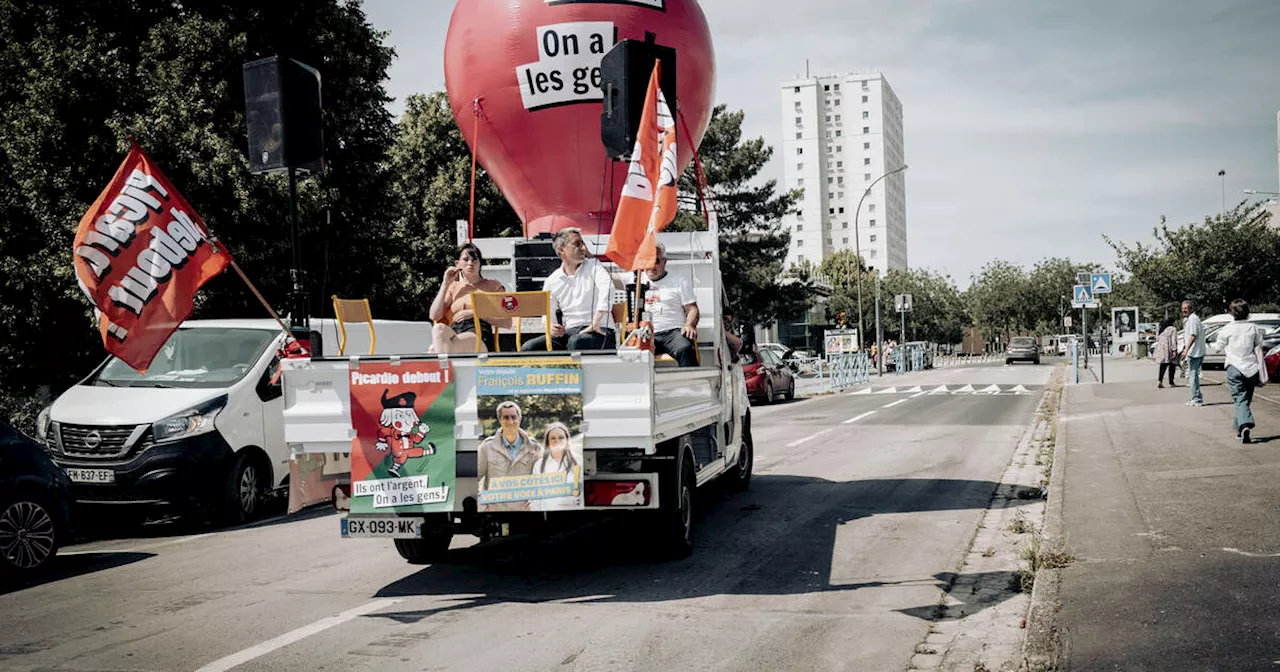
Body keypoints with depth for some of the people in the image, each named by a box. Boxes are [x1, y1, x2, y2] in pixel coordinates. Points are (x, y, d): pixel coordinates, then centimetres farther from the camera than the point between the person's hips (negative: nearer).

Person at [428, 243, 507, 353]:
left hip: (479, 339, -3)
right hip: (453, 334, 3)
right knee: (439, 328, -36)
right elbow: (434, 316, 12)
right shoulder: (453, 287, 27)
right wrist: (446, 283, 13)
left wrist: (475, 313, -3)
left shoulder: (493, 286, 20)